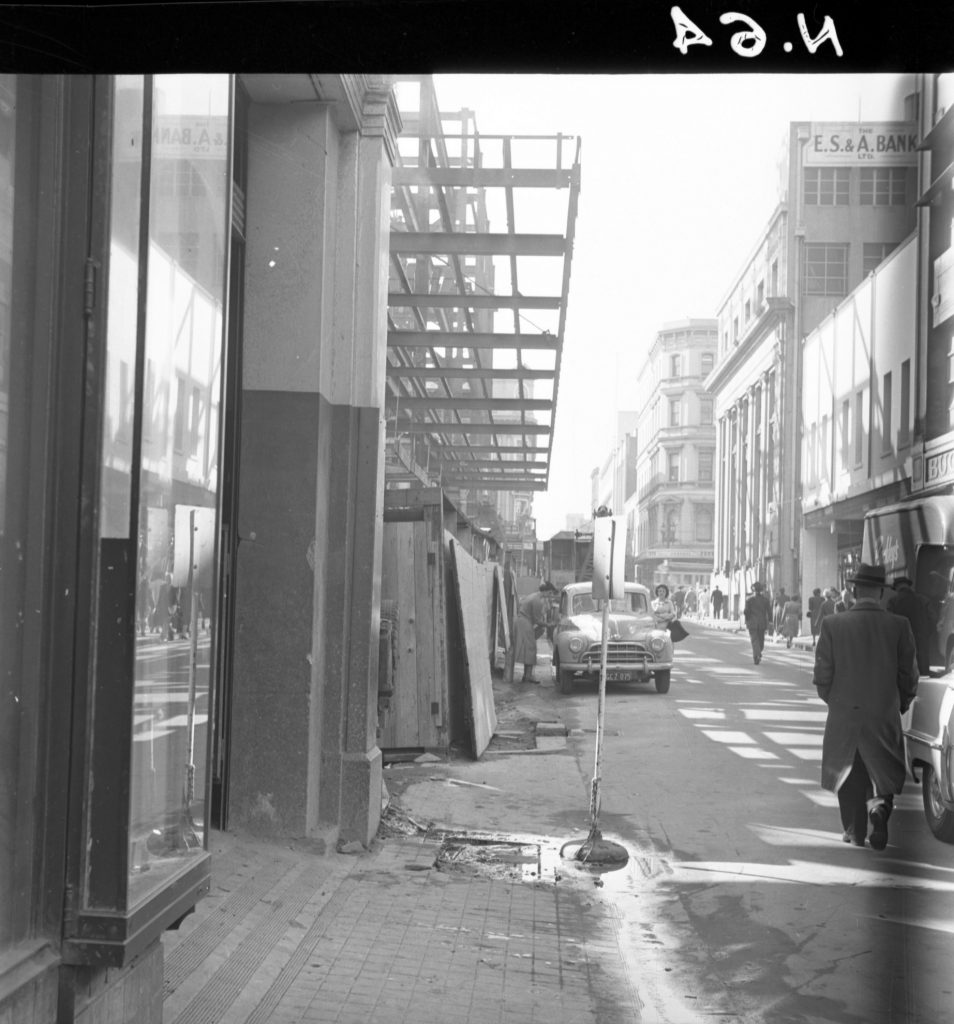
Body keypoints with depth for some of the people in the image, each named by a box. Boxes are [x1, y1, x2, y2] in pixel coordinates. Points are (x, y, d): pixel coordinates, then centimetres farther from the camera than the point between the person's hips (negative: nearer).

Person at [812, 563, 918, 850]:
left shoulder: (833, 624, -10)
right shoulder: (899, 625, -9)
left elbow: (822, 675, -6)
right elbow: (909, 676, -4)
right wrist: (900, 705, 14)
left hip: (843, 716, 0)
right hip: (885, 716, 0)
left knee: (849, 774, 17)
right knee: (884, 773, 15)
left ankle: (855, 831, 21)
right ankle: (879, 805, -12)